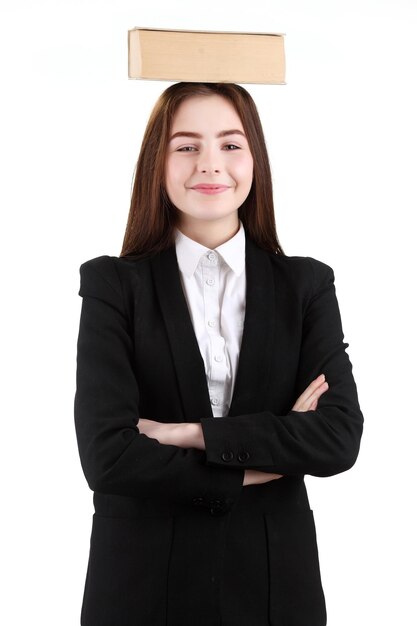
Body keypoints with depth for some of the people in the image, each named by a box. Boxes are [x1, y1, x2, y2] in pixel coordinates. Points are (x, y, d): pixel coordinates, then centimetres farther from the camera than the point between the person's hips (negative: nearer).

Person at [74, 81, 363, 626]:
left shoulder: (307, 285, 2)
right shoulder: (113, 285, -4)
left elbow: (341, 438, -10)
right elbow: (106, 457, -14)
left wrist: (191, 434, -17)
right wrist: (273, 457, -12)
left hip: (274, 580, 2)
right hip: (143, 582, -1)